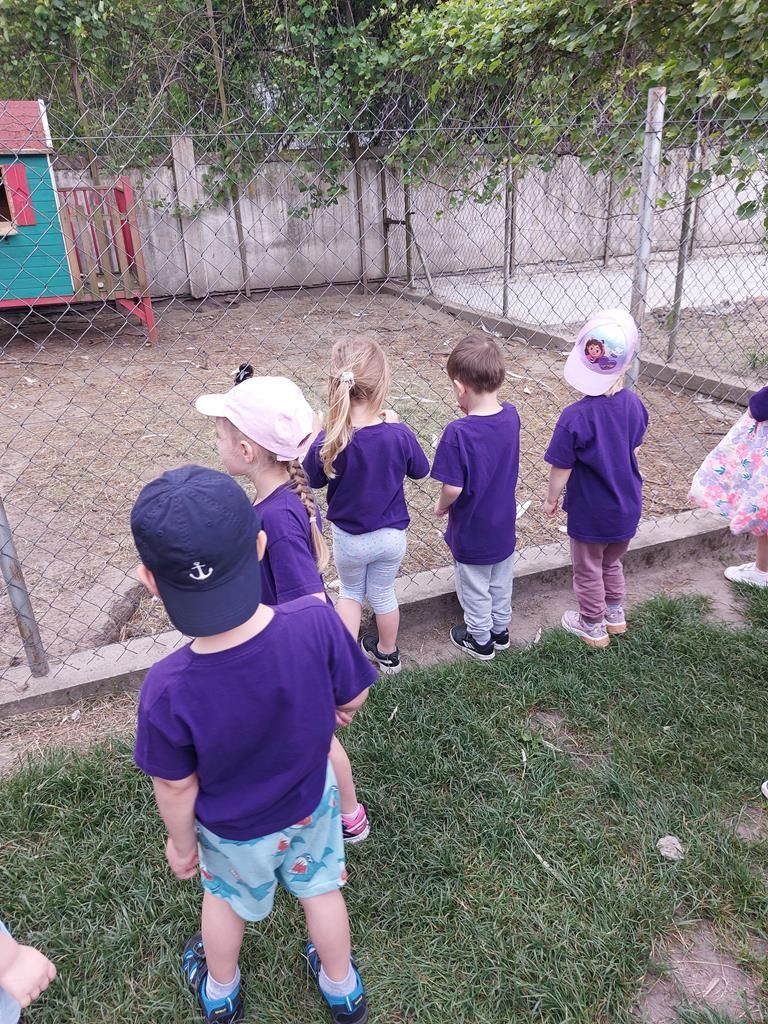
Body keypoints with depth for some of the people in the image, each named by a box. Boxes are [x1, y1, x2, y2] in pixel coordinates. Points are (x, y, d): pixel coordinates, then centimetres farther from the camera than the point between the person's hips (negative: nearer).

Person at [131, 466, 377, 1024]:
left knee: (226, 899, 32)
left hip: (232, 829, 0)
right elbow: (354, 697, -16)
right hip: (312, 801, 1)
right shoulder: (317, 622, -37)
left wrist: (182, 843, 2)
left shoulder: (169, 689, -38)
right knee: (321, 889, 30)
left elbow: (177, 788, -19)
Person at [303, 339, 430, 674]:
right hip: (391, 535, 1)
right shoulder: (398, 435, -24)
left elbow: (314, 480, -6)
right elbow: (420, 470, -4)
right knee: (383, 594, 25)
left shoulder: (328, 442, -26)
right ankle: (387, 654, 46)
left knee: (350, 591, 27)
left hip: (348, 537, -1)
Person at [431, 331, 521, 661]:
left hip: (471, 533, -5)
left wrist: (441, 506, -6)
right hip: (503, 525, 5)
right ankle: (500, 630, 46)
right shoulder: (511, 416, -13)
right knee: (501, 582, 26)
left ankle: (480, 640, 37)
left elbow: (453, 488, -27)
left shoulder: (458, 433, -31)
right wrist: (473, 411, -8)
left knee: (474, 588, 18)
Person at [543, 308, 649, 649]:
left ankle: (593, 627, 35)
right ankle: (615, 614, 47)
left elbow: (561, 467, -20)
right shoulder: (633, 404, -11)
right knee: (612, 562, 29)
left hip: (590, 512, -5)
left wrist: (551, 499, -3)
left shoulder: (576, 417, -29)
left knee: (588, 571, 18)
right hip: (627, 507, 6)